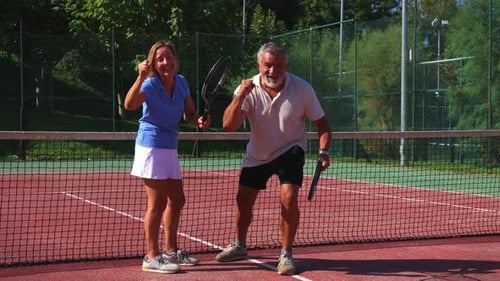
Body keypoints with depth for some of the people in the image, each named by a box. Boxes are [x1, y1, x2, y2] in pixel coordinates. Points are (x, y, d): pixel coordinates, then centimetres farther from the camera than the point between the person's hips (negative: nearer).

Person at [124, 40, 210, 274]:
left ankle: (171, 252, 27)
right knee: (158, 203, -8)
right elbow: (129, 105, -36)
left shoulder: (181, 82, 1)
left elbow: (190, 113, 7)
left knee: (177, 200, 13)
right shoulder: (150, 84, -18)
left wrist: (199, 121, -14)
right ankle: (151, 258, 0)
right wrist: (141, 77, -46)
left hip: (170, 147, 8)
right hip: (151, 146, -7)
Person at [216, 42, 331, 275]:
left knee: (288, 198, -20)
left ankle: (286, 254, -3)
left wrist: (323, 151, -25)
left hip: (290, 151, -2)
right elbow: (228, 126, -29)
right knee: (243, 199, 10)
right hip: (257, 154, 2)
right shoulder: (249, 90, -19)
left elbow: (321, 124, -10)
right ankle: (239, 246, 36)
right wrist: (240, 96, -41)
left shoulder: (302, 89, -20)